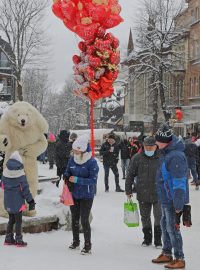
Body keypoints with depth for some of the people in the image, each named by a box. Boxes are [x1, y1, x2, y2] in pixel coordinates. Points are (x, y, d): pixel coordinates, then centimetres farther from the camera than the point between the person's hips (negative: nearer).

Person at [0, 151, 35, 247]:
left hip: (8, 202, 5)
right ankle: (18, 240, 6)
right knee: (18, 221, 4)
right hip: (17, 202, -5)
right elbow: (25, 189, -13)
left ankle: (8, 239, 21)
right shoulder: (21, 175, -16)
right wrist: (31, 201, -6)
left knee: (11, 220, 18)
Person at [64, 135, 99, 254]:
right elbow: (68, 172, 14)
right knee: (75, 219, 16)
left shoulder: (92, 162, -17)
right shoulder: (72, 159, -1)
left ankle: (88, 245, 8)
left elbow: (93, 180, -20)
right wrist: (66, 177, -9)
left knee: (84, 220, -5)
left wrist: (77, 180, -25)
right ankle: (76, 241, 33)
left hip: (87, 196, -6)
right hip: (74, 194, 6)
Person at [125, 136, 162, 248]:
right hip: (143, 194, 2)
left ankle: (158, 240, 16)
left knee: (159, 217, 2)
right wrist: (128, 190, 2)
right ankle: (147, 238, 29)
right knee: (145, 217, 13)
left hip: (159, 194, -1)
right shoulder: (137, 158, -3)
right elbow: (130, 175, 3)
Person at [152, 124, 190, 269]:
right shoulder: (165, 152, 9)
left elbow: (179, 183, -25)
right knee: (165, 225, 18)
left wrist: (178, 204, -24)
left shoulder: (176, 156, -23)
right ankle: (167, 253, 32)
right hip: (165, 198, 10)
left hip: (173, 200, -10)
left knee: (172, 228, -2)